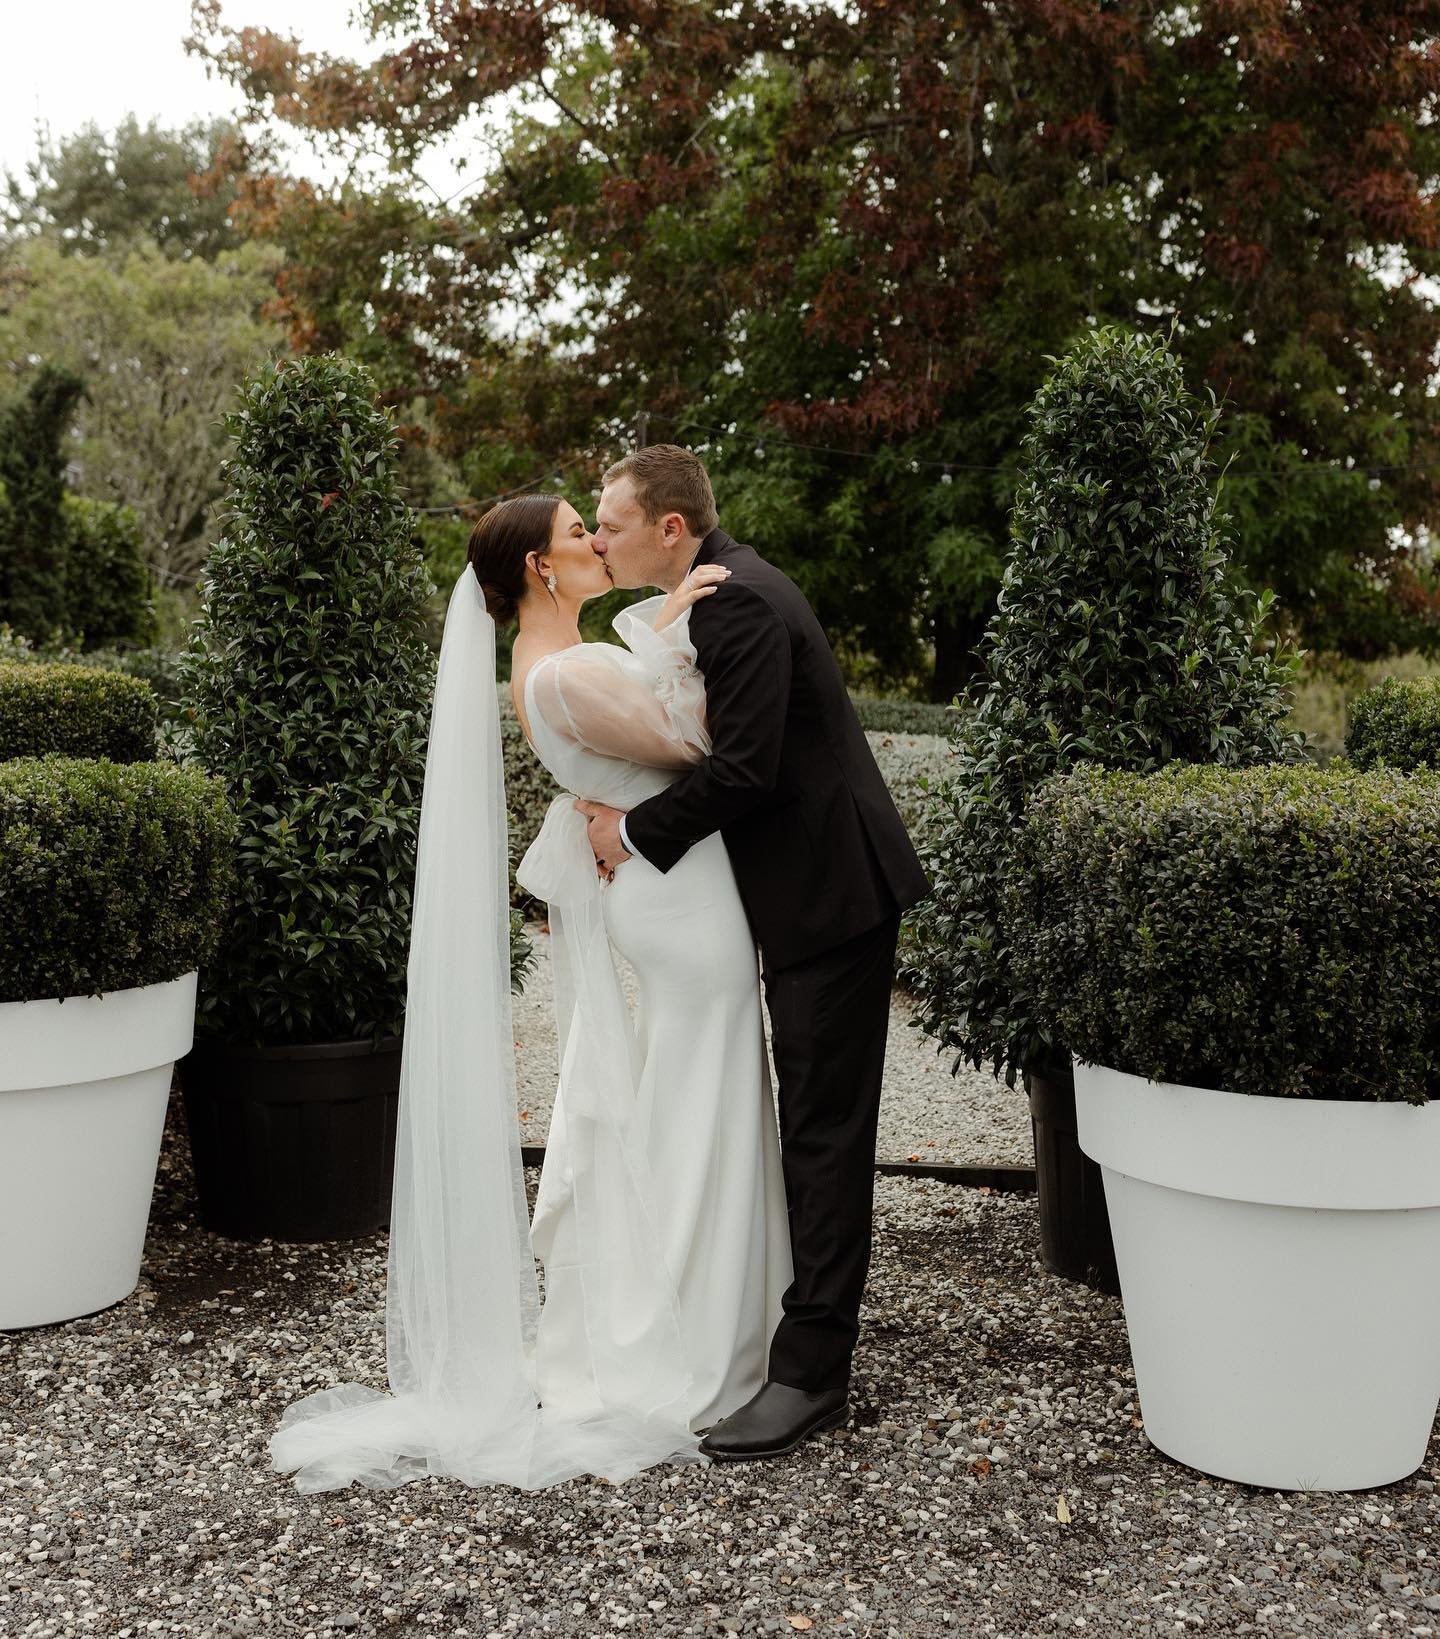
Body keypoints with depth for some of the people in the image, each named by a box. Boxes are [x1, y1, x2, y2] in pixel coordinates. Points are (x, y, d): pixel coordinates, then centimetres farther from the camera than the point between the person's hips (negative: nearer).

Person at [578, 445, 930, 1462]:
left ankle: (811, 1375, 2)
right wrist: (629, 816, 4)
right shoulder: (716, 587, 13)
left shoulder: (739, 602, -20)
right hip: (808, 887, 11)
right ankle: (812, 1314, 32)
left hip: (833, 892, -11)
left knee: (826, 1129, -5)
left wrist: (635, 831, -13)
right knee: (810, 1121, 18)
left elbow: (743, 769, -25)